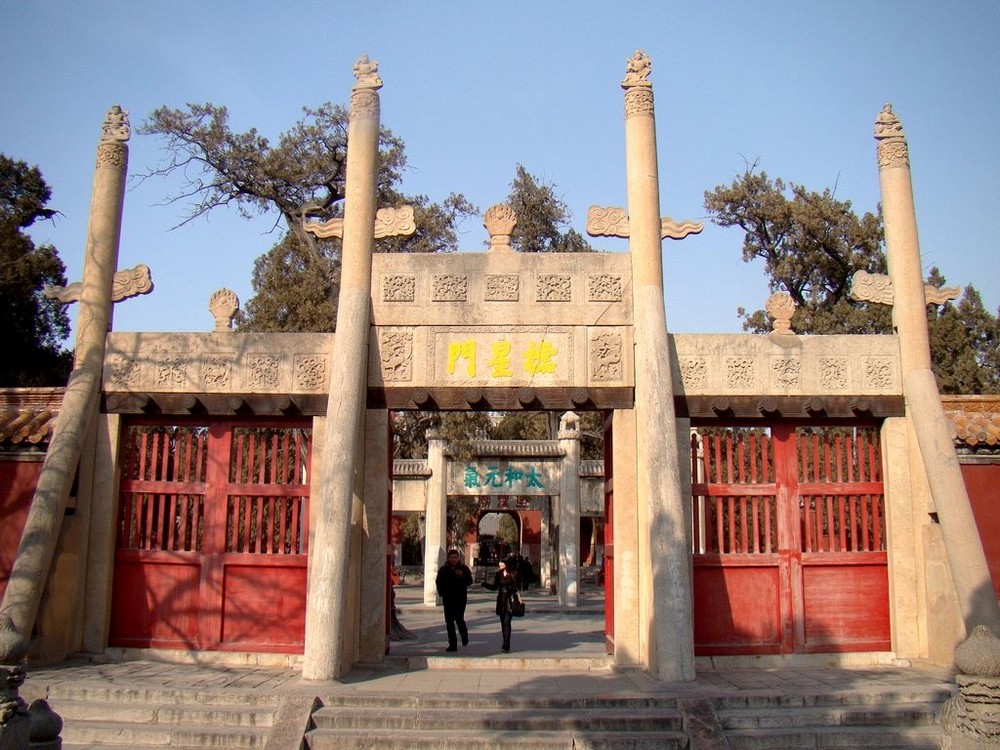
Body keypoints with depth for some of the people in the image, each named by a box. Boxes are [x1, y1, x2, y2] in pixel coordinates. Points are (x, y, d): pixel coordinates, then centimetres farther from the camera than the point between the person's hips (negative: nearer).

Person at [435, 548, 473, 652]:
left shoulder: (464, 568, 0)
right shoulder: (444, 569, 5)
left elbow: (470, 582, -4)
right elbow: (438, 582, 13)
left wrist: (462, 576, -22)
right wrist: (442, 593, 0)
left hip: (460, 598, -3)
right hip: (448, 599, 3)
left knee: (459, 618, -11)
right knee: (449, 621, 3)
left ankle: (464, 635, 21)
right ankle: (452, 644, 10)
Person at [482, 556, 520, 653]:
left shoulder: (514, 574, -6)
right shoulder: (499, 574, 7)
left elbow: (517, 587, -3)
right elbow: (494, 587, 13)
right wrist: (485, 584, 0)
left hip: (510, 601, -5)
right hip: (501, 601, 5)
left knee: (506, 622, -13)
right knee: (503, 623, 9)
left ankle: (506, 645, -14)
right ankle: (506, 644, 20)